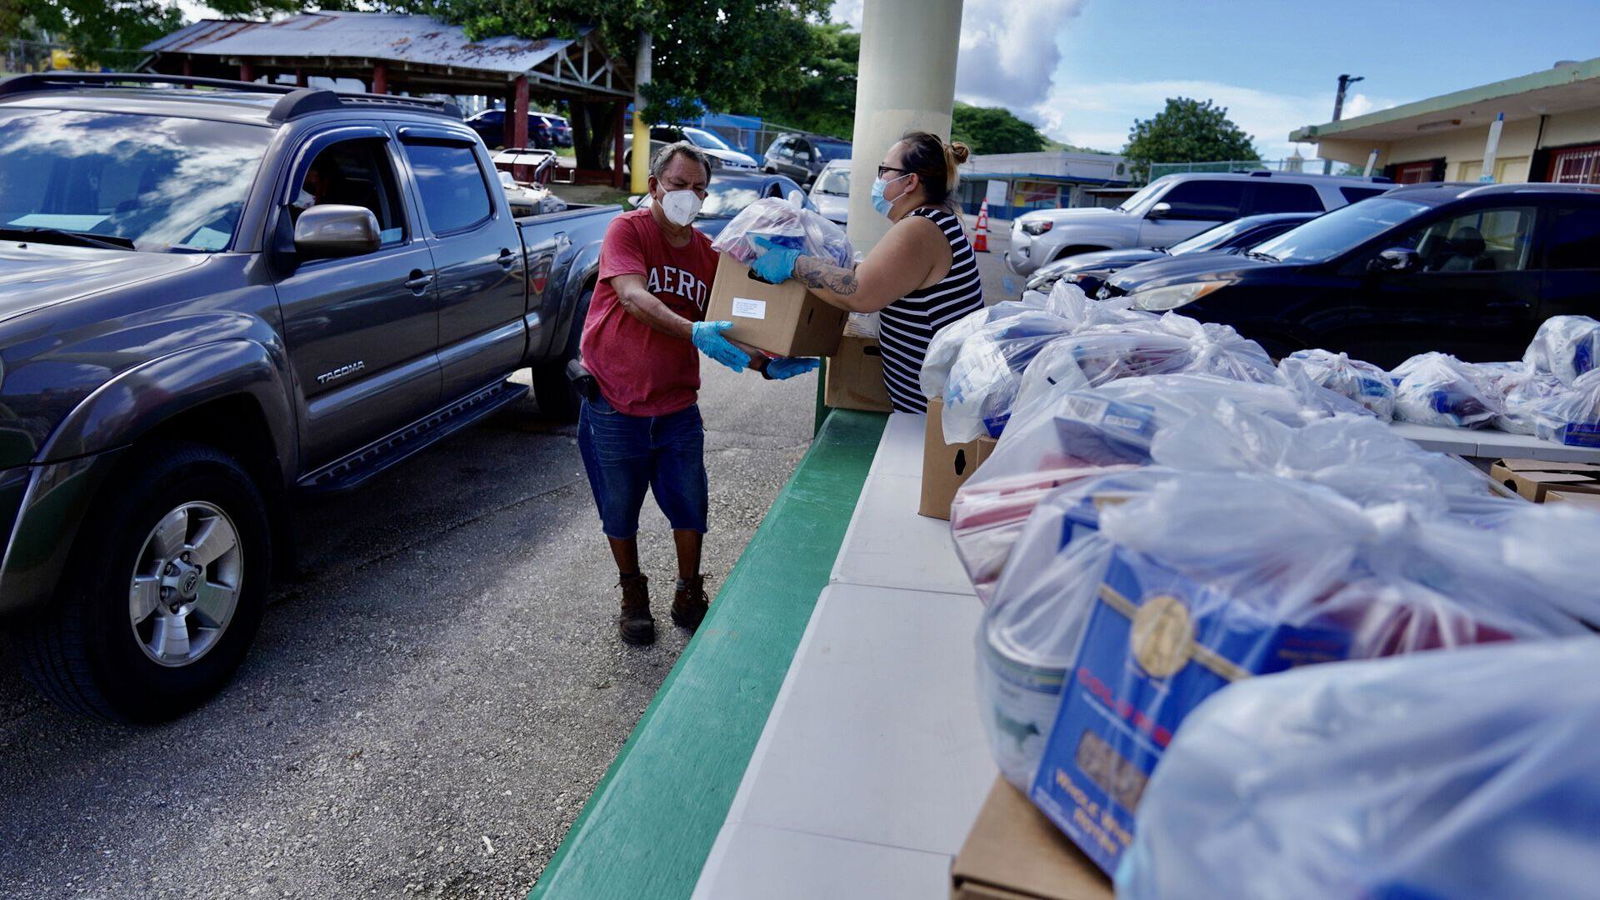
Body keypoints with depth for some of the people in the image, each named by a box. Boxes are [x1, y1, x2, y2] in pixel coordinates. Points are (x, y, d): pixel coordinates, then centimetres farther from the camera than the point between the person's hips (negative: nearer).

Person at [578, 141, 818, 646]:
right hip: (614, 405, -3)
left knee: (690, 509, 9)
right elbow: (634, 299, -25)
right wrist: (694, 332, -41)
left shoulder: (709, 254, 5)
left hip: (677, 408, 3)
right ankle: (633, 596, 35)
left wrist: (767, 366, -14)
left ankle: (689, 596, 31)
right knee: (620, 513, 11)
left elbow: (722, 335, 4)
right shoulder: (628, 230, -8)